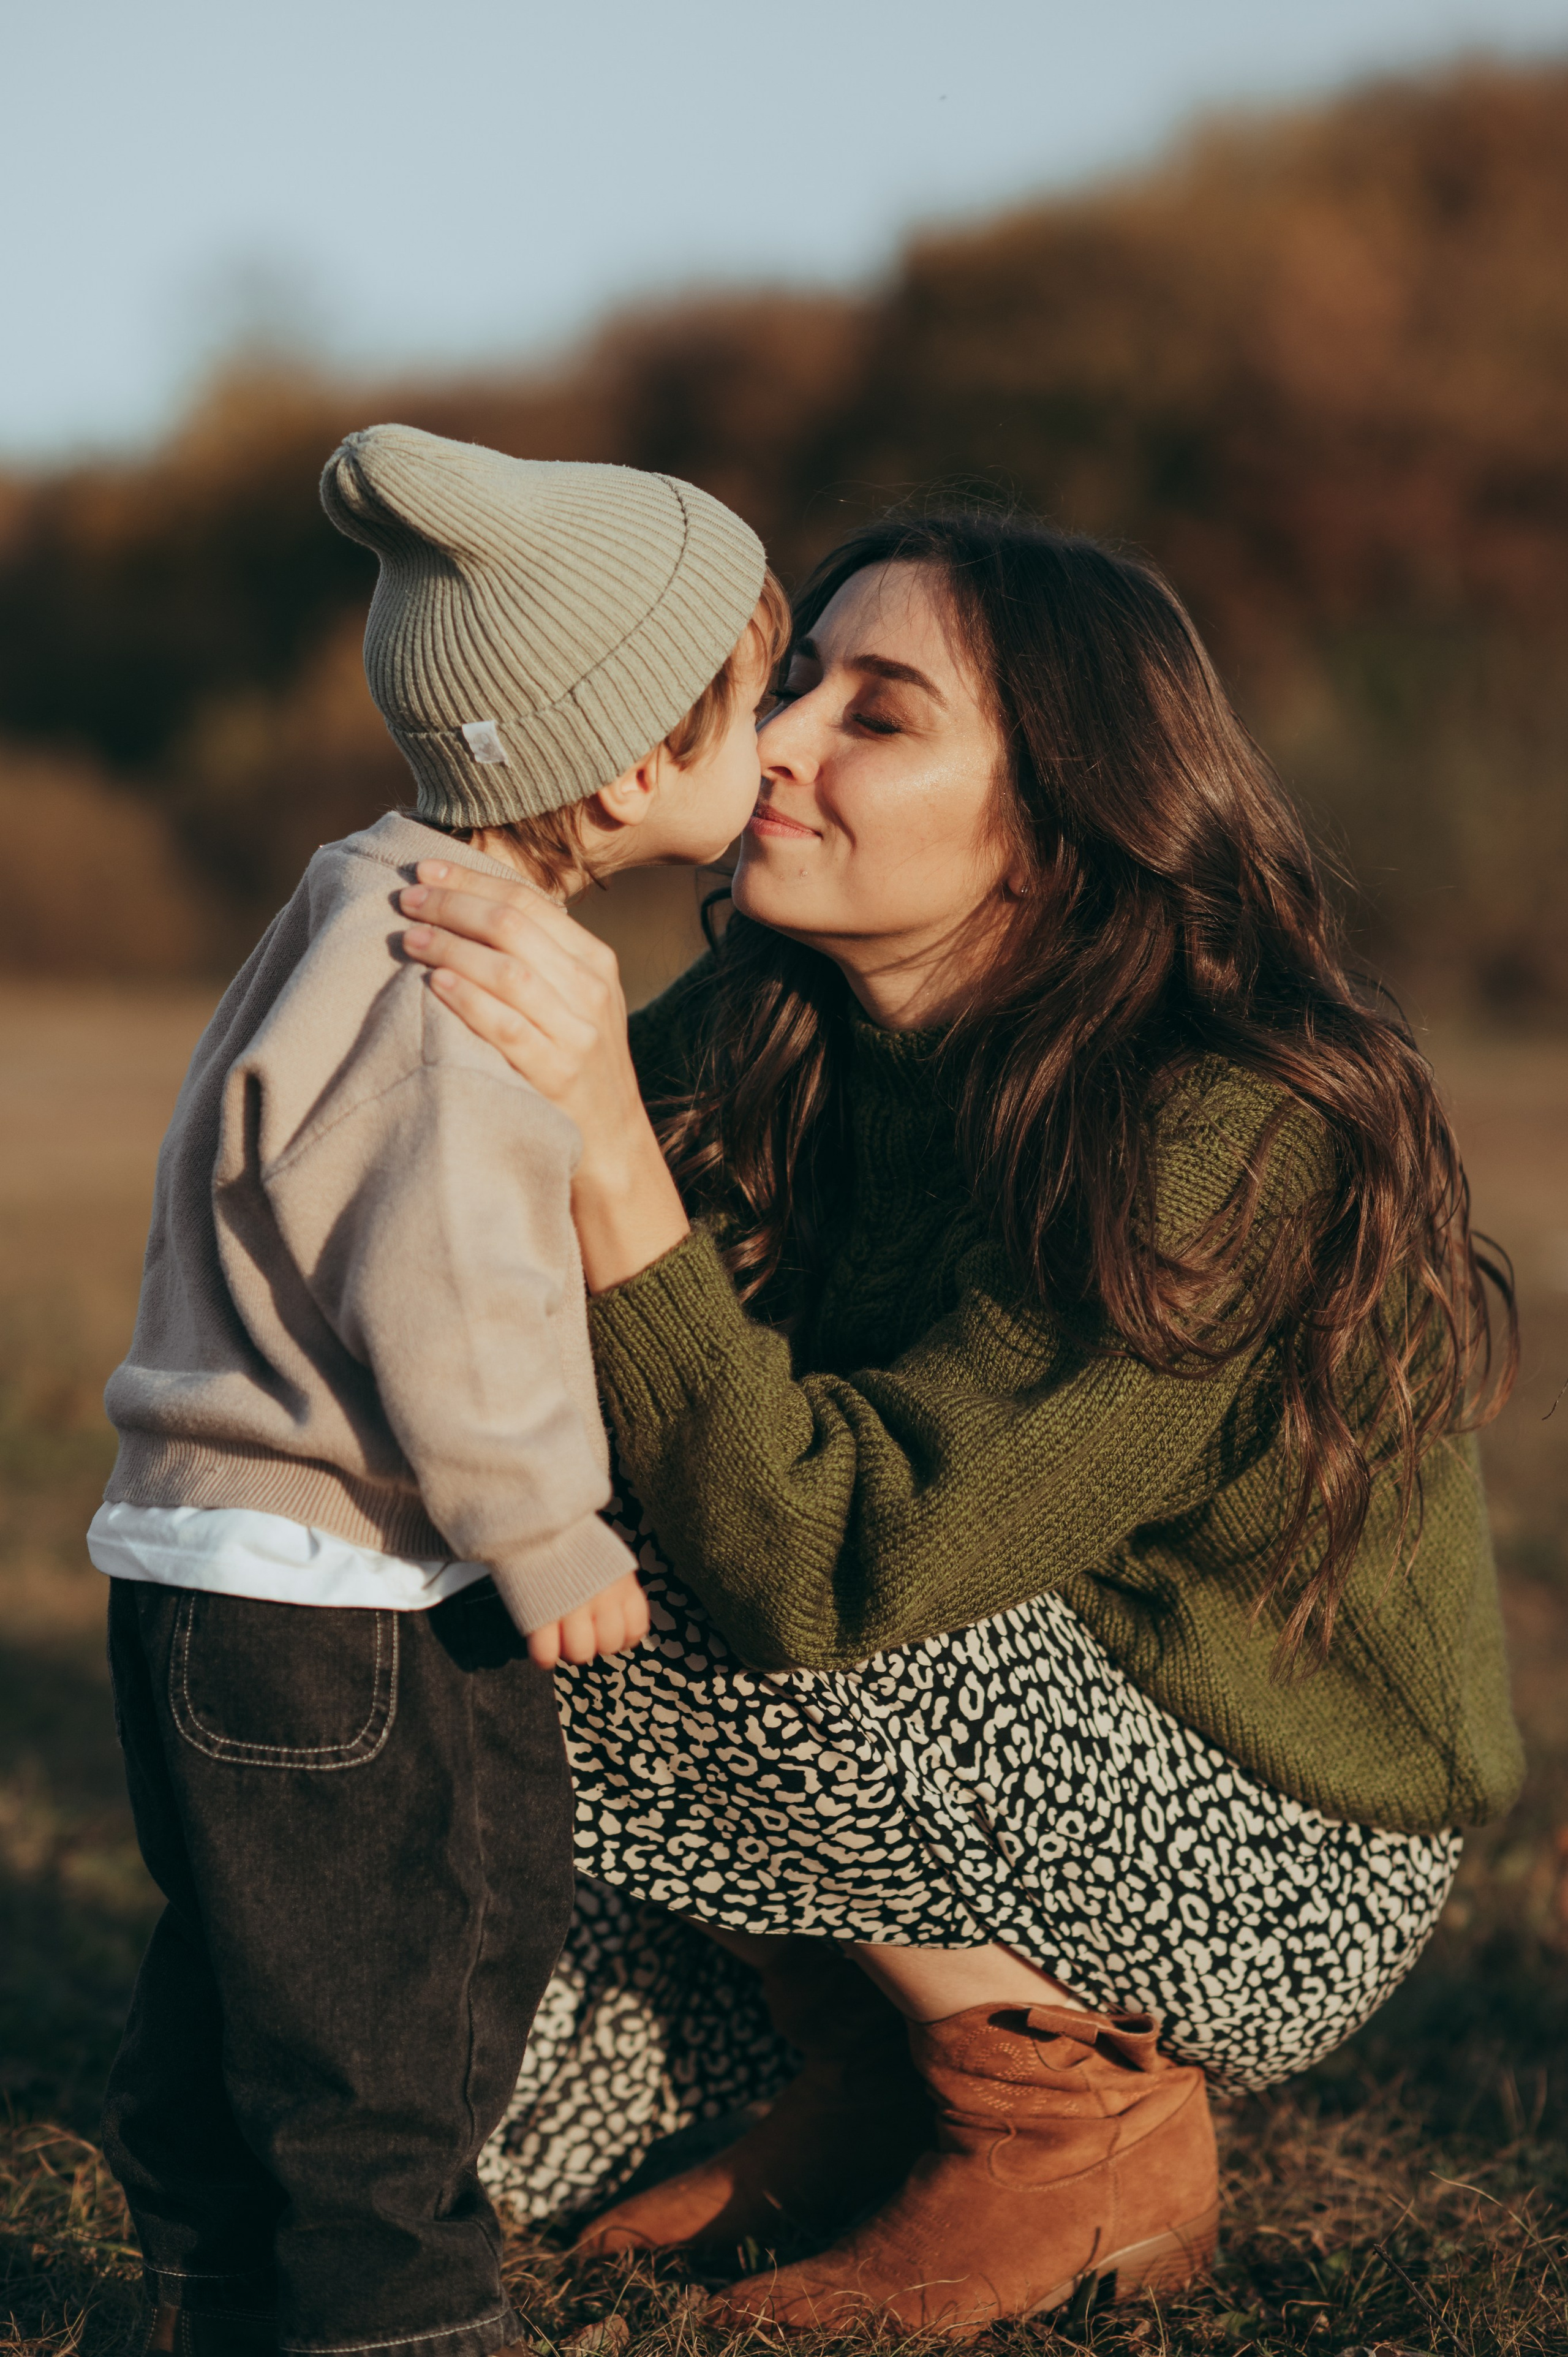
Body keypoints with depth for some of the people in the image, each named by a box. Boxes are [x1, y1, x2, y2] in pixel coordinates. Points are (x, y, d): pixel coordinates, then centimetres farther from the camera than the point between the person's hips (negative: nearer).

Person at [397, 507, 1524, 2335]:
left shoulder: (1235, 1145, -29)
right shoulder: (766, 1031, -6)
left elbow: (817, 1562, -36)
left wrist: (609, 1133, -42)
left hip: (1277, 1893, -7)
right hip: (1025, 1725, 7)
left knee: (692, 1632, -26)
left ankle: (1089, 2125, -4)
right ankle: (868, 2069, 7)